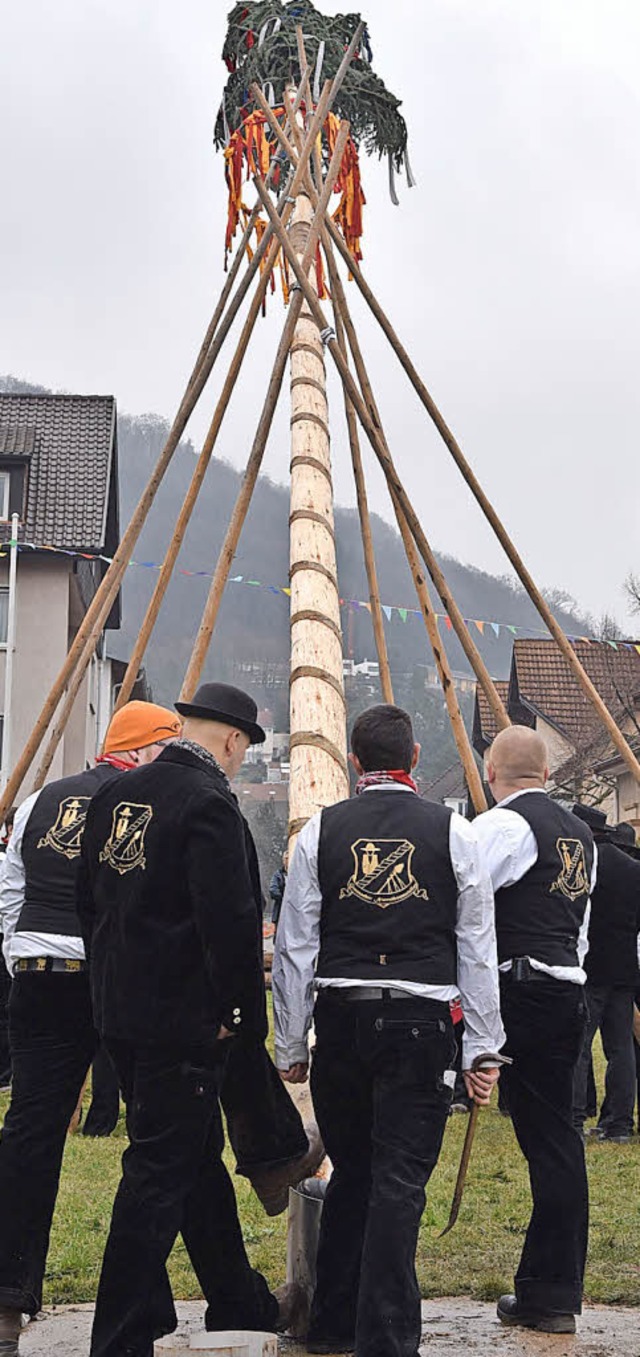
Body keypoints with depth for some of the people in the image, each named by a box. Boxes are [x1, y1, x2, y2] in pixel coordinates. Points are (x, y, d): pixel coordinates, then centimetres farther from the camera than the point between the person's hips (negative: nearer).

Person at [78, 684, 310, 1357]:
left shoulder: (116, 794, 8)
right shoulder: (209, 802, -18)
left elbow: (90, 898, 15)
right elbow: (229, 920, -22)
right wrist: (243, 1012, -12)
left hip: (121, 1011, 9)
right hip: (182, 1018, -9)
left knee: (196, 1157, 20)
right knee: (159, 1173, -1)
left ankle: (241, 1301, 35)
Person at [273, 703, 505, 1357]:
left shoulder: (320, 831, 3)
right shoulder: (453, 832, 0)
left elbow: (294, 947, 4)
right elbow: (477, 947, 1)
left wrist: (291, 1046, 11)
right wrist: (483, 1049, 6)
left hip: (340, 1020, 2)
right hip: (421, 1025, -2)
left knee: (349, 1173, 16)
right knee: (399, 1180, -1)